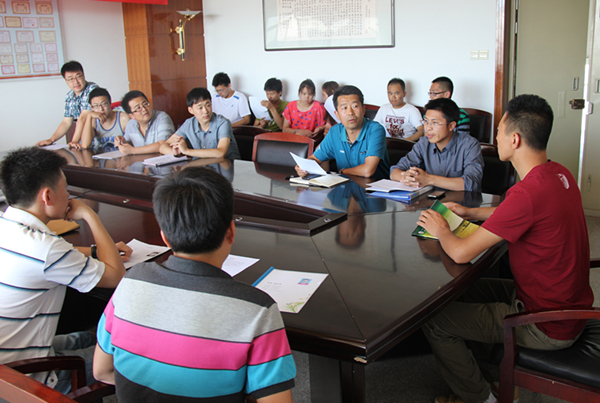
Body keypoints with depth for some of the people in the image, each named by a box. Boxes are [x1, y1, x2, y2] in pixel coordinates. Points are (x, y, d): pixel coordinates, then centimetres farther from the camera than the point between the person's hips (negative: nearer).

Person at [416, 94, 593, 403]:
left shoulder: (529, 192, -32)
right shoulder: (559, 174, -2)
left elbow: (461, 253, -28)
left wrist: (441, 231, -6)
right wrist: (471, 213, 14)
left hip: (547, 327, -9)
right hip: (569, 303, 9)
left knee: (434, 321, -4)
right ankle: (497, 376, 34)